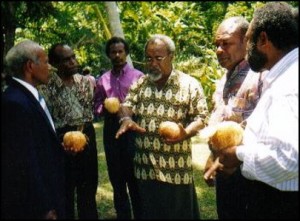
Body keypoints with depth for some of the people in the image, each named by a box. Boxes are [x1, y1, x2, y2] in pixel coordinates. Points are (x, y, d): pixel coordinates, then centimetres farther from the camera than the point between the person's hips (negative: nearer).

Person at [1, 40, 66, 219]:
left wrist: (61, 146, 3)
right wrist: (44, 209, -20)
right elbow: (23, 164, -25)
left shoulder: (27, 96, 7)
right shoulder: (15, 102, -24)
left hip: (46, 194, 9)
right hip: (32, 205, -9)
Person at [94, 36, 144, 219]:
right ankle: (122, 215, 25)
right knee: (116, 177, 12)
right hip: (111, 130, 4)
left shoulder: (138, 76, 0)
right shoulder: (102, 80, 10)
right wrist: (104, 108, -8)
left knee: (134, 177, 1)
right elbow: (97, 108, 12)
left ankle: (140, 215, 14)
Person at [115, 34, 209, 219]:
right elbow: (127, 104, 8)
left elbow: (201, 117, -5)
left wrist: (185, 133, -25)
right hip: (145, 167, 4)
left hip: (176, 168, -4)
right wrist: (126, 119, -16)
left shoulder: (190, 84, -4)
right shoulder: (140, 83, 9)